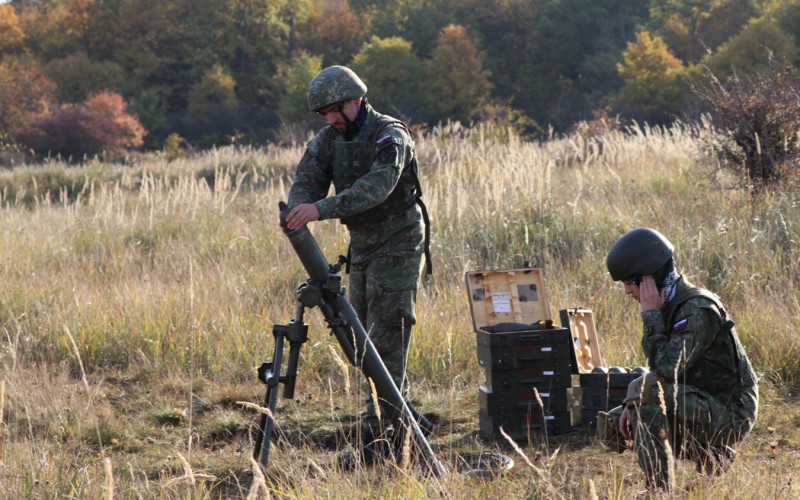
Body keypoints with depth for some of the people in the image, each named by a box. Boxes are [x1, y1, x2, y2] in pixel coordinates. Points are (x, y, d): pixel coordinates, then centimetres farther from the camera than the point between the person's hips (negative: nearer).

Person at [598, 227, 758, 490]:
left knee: (647, 391, -29)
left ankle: (659, 487, -23)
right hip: (699, 403, 10)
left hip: (728, 413, -10)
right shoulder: (669, 306, 8)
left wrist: (651, 313, -21)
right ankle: (706, 455, 9)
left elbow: (668, 367, -31)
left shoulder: (700, 309, -21)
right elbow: (661, 369, 14)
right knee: (611, 424, 9)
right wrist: (633, 405, -2)